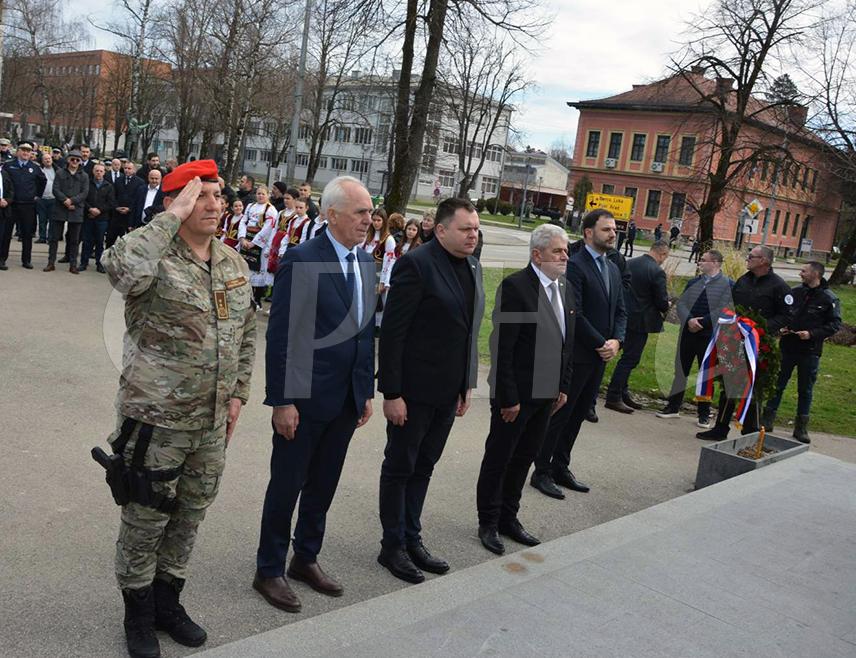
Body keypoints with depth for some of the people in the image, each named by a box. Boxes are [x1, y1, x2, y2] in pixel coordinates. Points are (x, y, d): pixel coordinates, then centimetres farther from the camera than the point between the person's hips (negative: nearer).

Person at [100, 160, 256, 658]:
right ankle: (139, 616, 31)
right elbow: (123, 269, -40)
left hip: (213, 420, 6)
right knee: (145, 518, 10)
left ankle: (168, 601, 40)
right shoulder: (156, 255, -14)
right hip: (156, 416, -6)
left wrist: (238, 393, 10)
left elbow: (246, 334, 15)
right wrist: (173, 217, -30)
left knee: (191, 515, 19)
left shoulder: (235, 263, 6)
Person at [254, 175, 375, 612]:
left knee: (323, 485, 19)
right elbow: (280, 335, -15)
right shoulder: (301, 260, -15)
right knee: (287, 486, 8)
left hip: (346, 399, 7)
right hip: (304, 397, -6)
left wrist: (367, 391, 11)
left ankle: (306, 559, 37)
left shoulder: (365, 262, 7)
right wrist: (282, 401, -16)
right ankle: (269, 570, 26)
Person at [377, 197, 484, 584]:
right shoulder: (416, 264, -16)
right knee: (400, 468, 9)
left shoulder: (472, 267, 7)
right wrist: (391, 392, -18)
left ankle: (412, 540, 32)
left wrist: (468, 384, 11)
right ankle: (393, 547, 24)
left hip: (449, 391, 7)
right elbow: (392, 333, -17)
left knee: (423, 468, 18)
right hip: (414, 389, -7)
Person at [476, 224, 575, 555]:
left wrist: (563, 386, 10)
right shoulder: (515, 286, -17)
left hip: (546, 393, 7)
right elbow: (502, 347, -19)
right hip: (515, 393, -7)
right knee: (498, 458, 8)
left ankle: (508, 518, 32)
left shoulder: (565, 287, 7)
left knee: (524, 458, 17)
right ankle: (488, 524, 23)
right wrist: (508, 397, -20)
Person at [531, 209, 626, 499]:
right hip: (576, 355, -8)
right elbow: (575, 313, -19)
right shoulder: (575, 265, -13)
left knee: (577, 415, 14)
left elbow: (620, 311, 15)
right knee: (560, 414, 0)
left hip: (600, 355, 8)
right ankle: (542, 472, 10)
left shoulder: (613, 268, 14)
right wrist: (601, 344, -15)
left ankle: (561, 468, 25)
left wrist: (616, 341, -3)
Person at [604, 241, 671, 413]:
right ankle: (613, 397, 3)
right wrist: (666, 308, 9)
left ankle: (622, 394, 26)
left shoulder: (629, 263, 3)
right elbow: (662, 302, -15)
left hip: (625, 317, 7)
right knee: (629, 358, 0)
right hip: (640, 320, -7)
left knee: (628, 357, 18)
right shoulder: (657, 272, -17)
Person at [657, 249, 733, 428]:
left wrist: (702, 322, -17)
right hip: (688, 333, 5)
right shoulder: (693, 282, 11)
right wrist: (689, 320, -15)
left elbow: (724, 309, -14)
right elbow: (681, 303, 3)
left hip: (710, 335, -4)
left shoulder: (727, 284, -5)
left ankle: (704, 414, 14)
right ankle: (673, 407, 20)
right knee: (681, 370, 10)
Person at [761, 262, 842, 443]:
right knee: (777, 385, 8)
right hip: (787, 347, 3)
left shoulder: (829, 298, -7)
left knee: (805, 390, 8)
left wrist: (812, 334, -18)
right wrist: (781, 327, -4)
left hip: (810, 352, -3)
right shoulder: (794, 292, 3)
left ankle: (801, 427, 19)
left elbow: (835, 324, -7)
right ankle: (767, 420, 17)